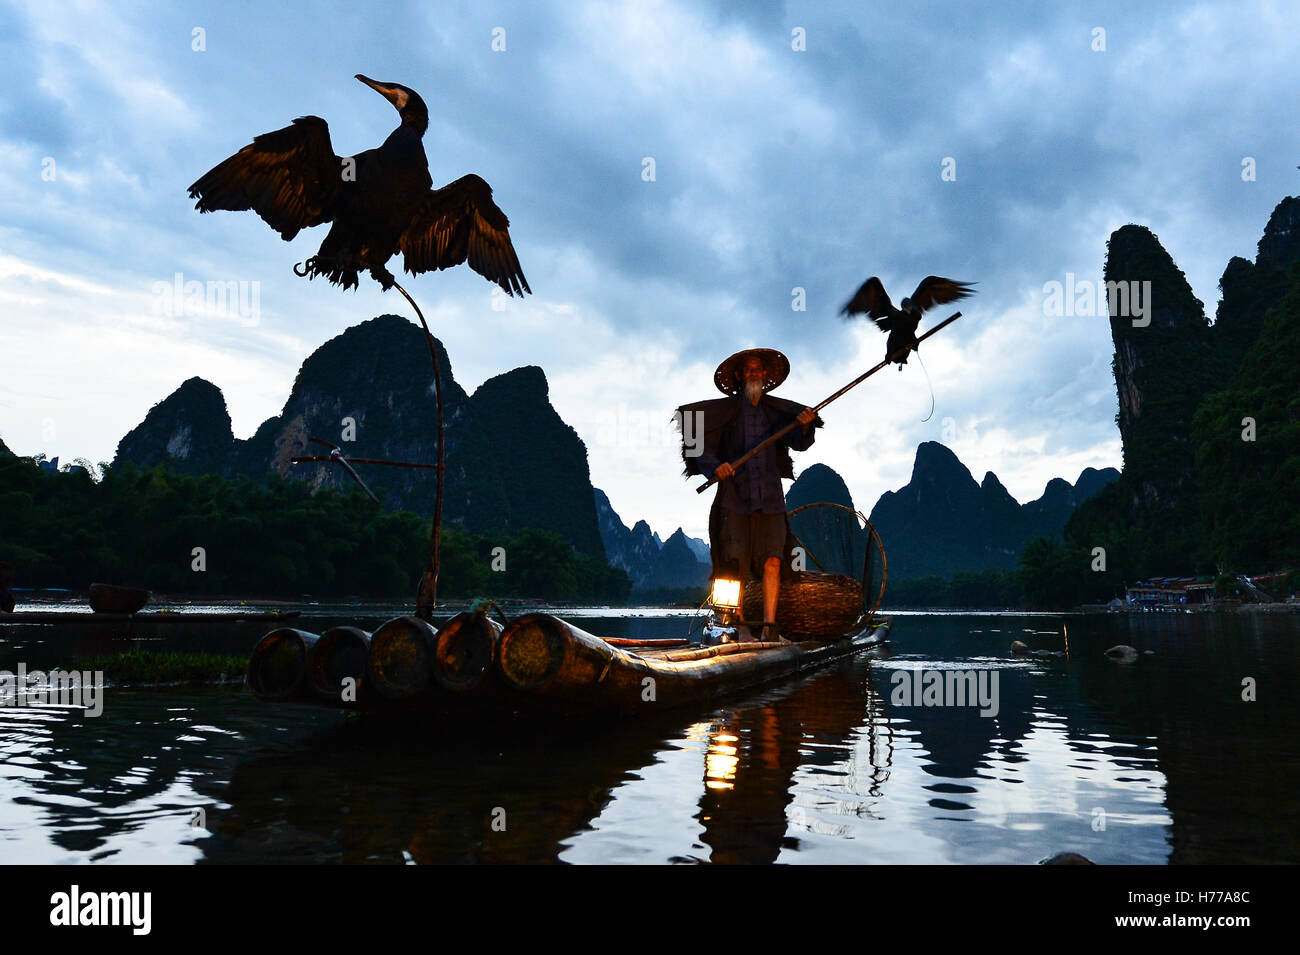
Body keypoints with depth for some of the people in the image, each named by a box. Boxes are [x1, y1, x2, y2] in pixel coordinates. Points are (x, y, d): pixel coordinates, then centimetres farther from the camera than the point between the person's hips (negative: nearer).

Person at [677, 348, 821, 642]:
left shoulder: (775, 411, 11)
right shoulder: (723, 411, 4)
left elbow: (798, 443, 1)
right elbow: (700, 447, 3)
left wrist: (804, 426, -21)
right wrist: (715, 466, -17)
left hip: (770, 499, 2)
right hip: (734, 498, -2)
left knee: (772, 561, -9)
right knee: (734, 565, -6)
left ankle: (769, 628, -8)